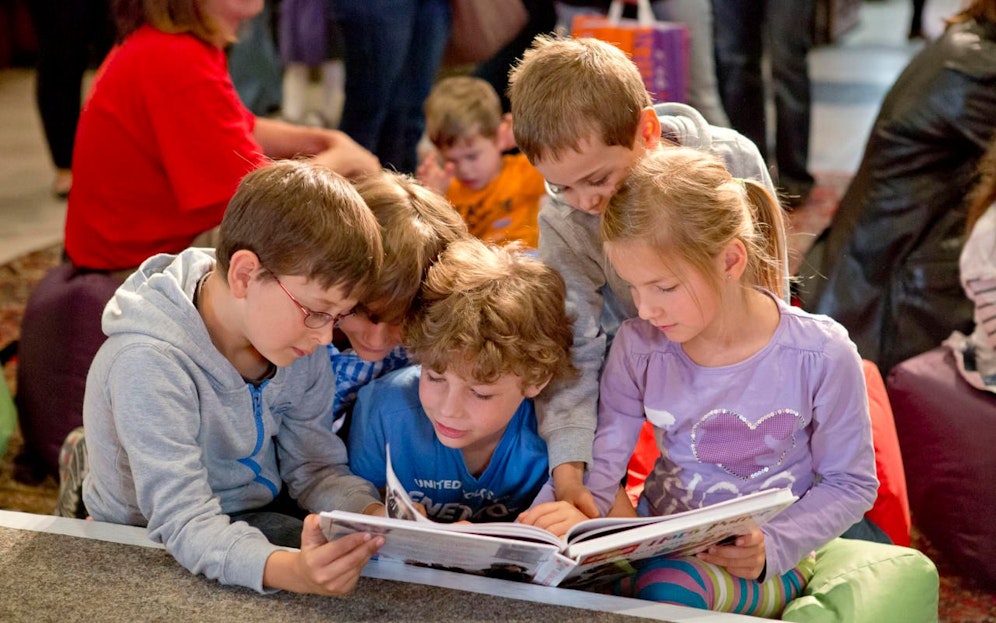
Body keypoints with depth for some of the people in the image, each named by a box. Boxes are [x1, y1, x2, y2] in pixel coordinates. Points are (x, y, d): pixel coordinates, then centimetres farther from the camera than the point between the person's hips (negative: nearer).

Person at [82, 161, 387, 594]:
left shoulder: (298, 341, -11)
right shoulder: (148, 364, -31)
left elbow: (316, 467, -3)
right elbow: (184, 522, -35)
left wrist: (374, 515, -26)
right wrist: (291, 571, -54)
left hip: (259, 516, 7)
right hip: (160, 550, -7)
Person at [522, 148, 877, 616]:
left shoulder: (820, 356, -16)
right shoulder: (638, 345, -8)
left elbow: (849, 483, -5)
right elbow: (603, 461, -6)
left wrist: (771, 547, -20)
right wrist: (574, 511, -29)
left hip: (767, 560, -3)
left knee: (669, 587, -34)